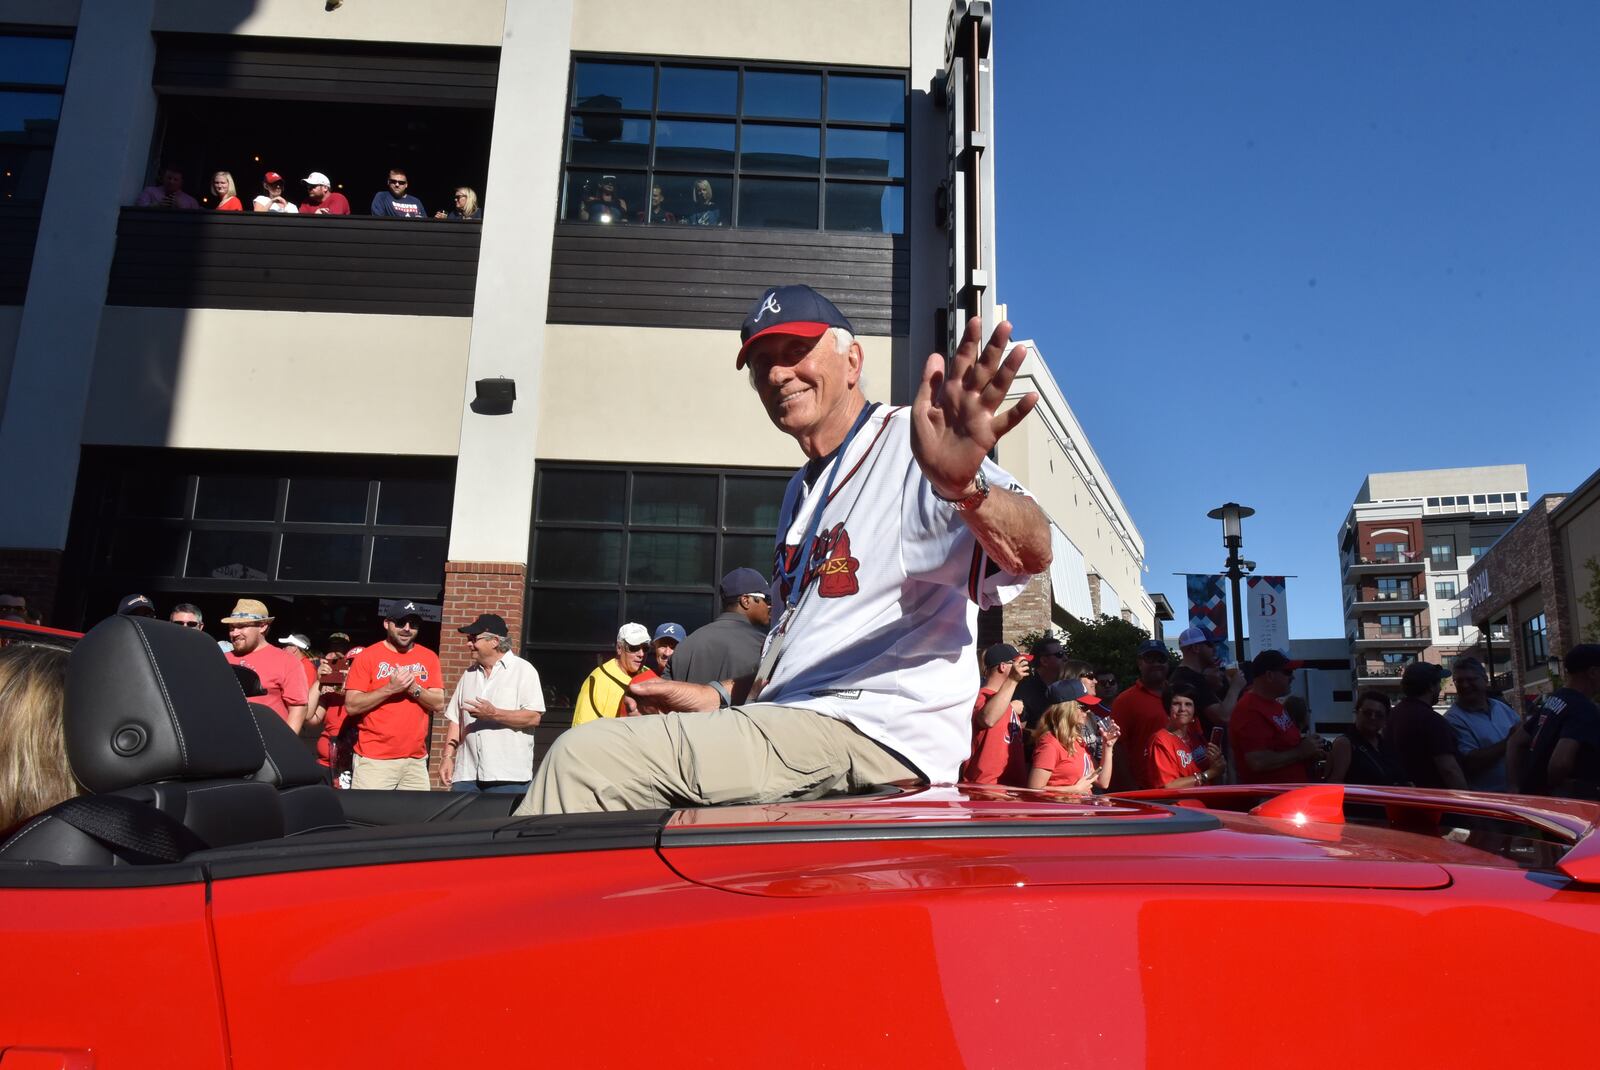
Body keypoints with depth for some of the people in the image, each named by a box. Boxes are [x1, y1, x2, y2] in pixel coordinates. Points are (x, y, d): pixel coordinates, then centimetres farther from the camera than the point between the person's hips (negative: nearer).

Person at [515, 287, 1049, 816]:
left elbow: (1029, 554, -29)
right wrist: (721, 696, 16)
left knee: (585, 757, -18)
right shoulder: (803, 489, 21)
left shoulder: (914, 445, -10)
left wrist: (964, 487, -50)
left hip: (874, 735, -9)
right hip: (795, 722, 9)